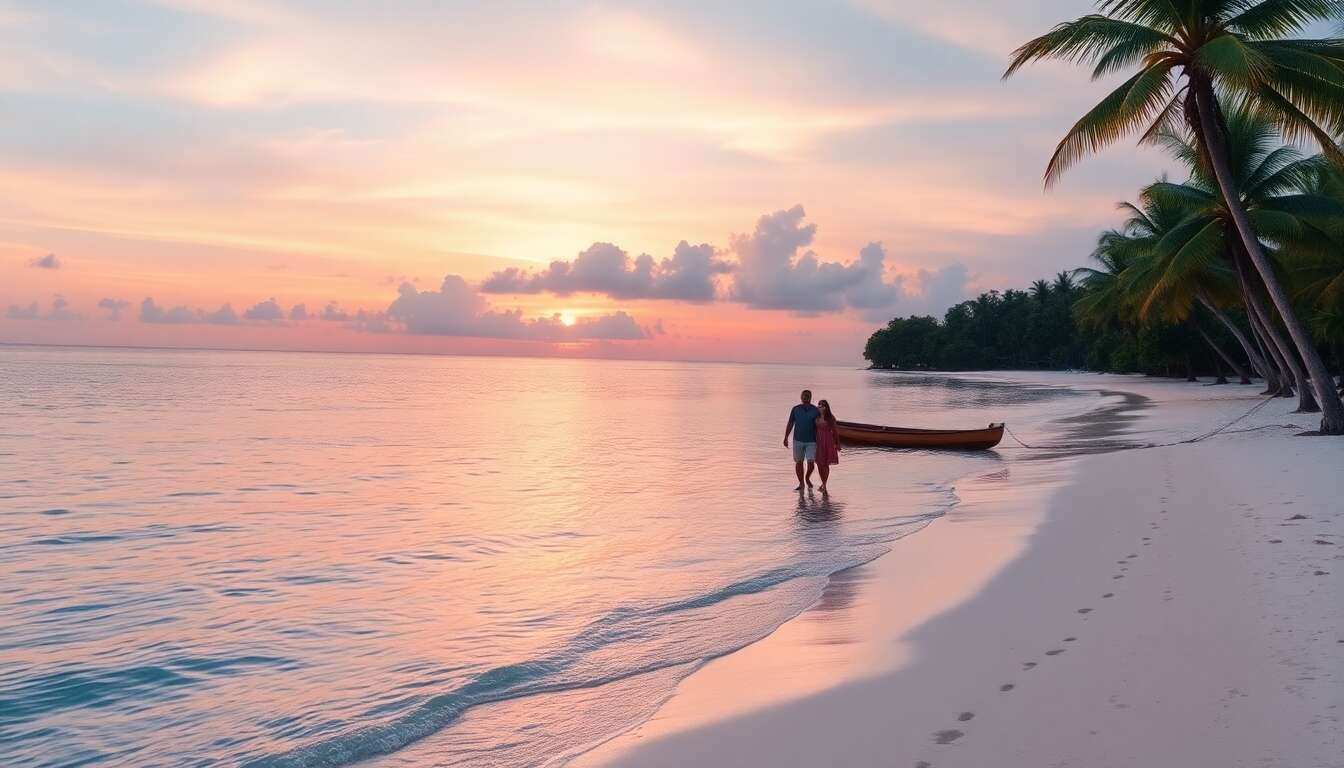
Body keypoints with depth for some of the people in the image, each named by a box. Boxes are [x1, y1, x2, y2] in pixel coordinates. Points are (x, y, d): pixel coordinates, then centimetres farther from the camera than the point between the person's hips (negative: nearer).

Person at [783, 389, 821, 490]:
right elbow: (790, 424, 5)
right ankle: (801, 483, 18)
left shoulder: (816, 411, -3)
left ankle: (807, 478, 20)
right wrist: (786, 438, 0)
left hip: (811, 441, -1)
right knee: (798, 462, 6)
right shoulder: (795, 409, 0)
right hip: (798, 440, 2)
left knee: (811, 462, -8)